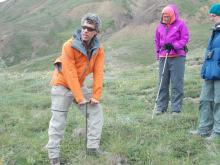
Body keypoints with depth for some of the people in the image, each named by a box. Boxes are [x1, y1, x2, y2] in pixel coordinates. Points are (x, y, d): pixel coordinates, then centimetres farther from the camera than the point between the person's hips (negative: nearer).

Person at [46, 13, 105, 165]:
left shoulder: (98, 49, -10)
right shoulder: (69, 46, -26)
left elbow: (98, 73, -10)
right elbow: (70, 74, -26)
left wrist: (96, 95, -15)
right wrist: (79, 98, -24)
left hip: (79, 85, 6)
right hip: (62, 85, -5)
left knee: (96, 110, 2)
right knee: (58, 121, -5)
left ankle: (93, 146, 12)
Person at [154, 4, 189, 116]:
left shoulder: (180, 24, -1)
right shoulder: (160, 26, 14)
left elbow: (185, 39, -6)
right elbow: (157, 41, 21)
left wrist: (173, 45, -18)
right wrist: (158, 54, 14)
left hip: (177, 57, -5)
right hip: (163, 58, 5)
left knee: (177, 84, -4)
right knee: (162, 84, 7)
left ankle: (176, 109, 0)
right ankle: (161, 107, 14)